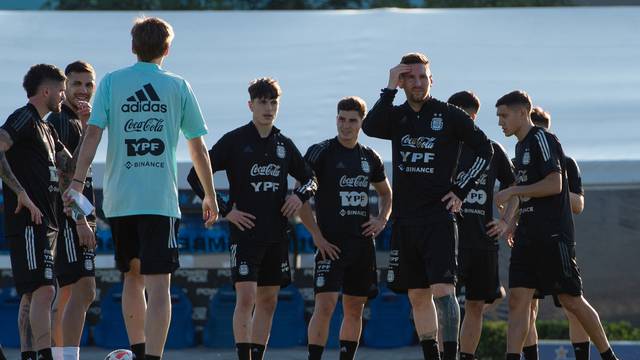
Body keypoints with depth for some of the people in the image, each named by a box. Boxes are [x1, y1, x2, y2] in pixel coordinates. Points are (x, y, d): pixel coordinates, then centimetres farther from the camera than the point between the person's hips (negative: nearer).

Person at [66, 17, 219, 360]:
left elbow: (93, 133, -5)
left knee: (133, 276, 20)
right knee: (158, 284, -7)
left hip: (119, 199, 3)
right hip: (161, 199, -2)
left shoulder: (111, 82, 5)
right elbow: (198, 148, 7)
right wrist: (210, 196, 17)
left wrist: (77, 182, -5)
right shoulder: (178, 86, 4)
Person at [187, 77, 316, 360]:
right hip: (245, 232, -5)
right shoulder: (235, 140, -2)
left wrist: (300, 195, 3)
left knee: (268, 302, 7)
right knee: (246, 297, -14)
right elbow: (196, 176, -4)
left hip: (276, 234, 5)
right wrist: (225, 211, -9)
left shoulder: (284, 145, 12)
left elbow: (309, 178, 26)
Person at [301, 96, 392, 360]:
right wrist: (317, 237, -13)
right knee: (325, 305, -15)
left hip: (362, 243, 6)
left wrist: (381, 220, 9)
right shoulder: (320, 152, -4)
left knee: (355, 309, 8)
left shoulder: (370, 158, 12)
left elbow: (385, 193, 28)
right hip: (331, 242, -6)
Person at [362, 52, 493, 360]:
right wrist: (390, 89, -12)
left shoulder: (449, 116, 0)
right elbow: (370, 127, -12)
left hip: (438, 218, -5)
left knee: (442, 289, -15)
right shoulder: (397, 117, 9)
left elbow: (485, 150, 3)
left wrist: (460, 190, -3)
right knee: (417, 297, 8)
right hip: (405, 219, 5)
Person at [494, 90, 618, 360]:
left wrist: (512, 191, -14)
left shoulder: (542, 139, -9)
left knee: (570, 299, -3)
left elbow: (554, 184, -19)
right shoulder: (522, 146, 19)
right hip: (528, 236, 9)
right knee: (517, 299, -3)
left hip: (553, 236, -9)